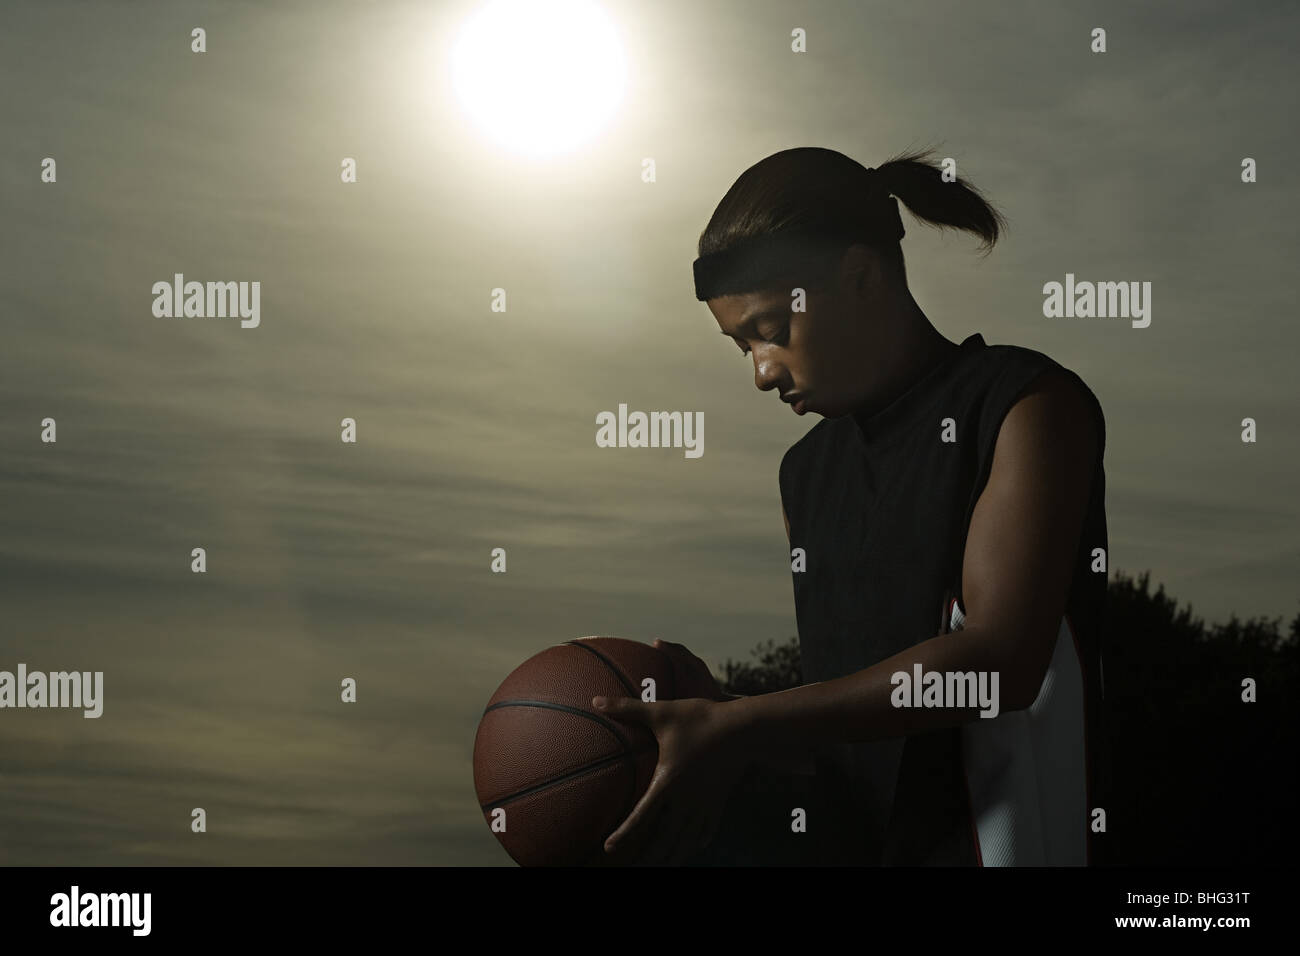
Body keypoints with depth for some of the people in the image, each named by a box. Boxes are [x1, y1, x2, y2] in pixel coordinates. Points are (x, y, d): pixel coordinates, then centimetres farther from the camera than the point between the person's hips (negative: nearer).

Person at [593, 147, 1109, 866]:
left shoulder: (1029, 405, -6)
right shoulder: (805, 470, 15)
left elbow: (1001, 658, -18)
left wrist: (736, 730, -20)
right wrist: (720, 710, -6)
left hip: (988, 837, -6)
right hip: (839, 841, 6)